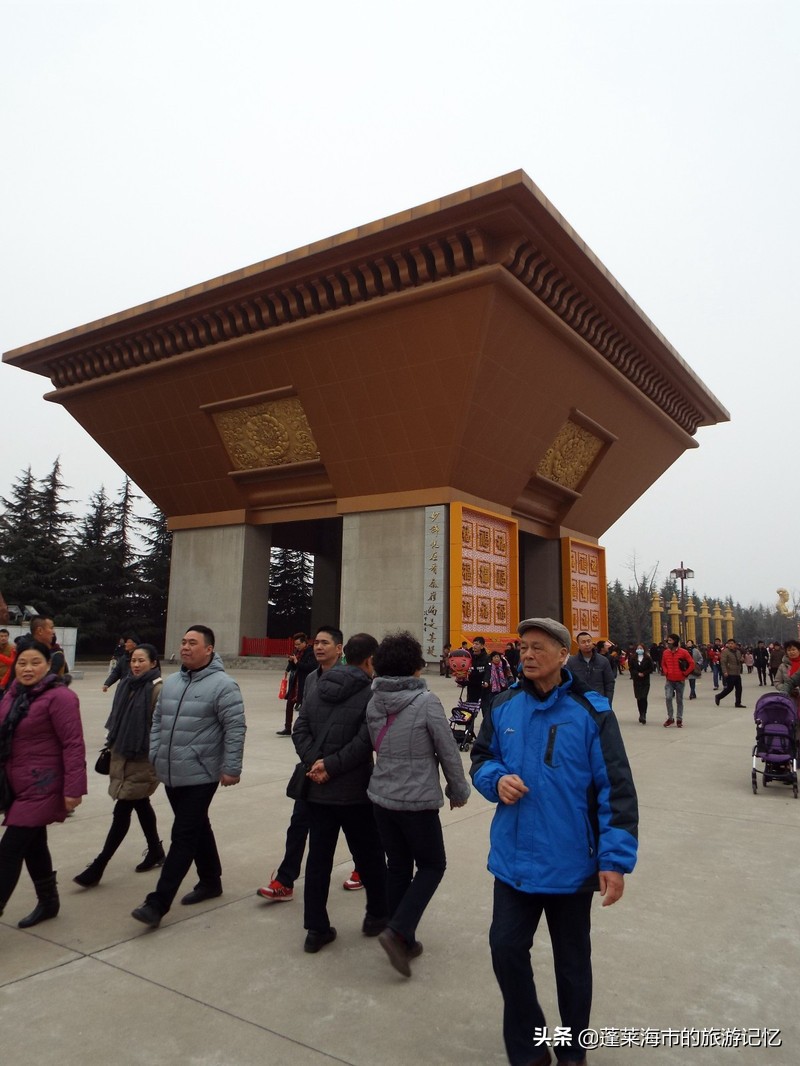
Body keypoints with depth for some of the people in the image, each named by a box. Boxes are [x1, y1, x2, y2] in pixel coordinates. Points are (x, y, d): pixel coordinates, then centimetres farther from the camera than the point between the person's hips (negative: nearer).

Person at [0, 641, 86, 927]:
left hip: (42, 786, -8)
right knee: (33, 846, 18)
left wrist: (73, 788, -22)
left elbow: (73, 745, -19)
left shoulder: (59, 697, -17)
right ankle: (48, 902, 35)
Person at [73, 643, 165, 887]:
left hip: (144, 759, -8)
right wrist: (111, 745, 17)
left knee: (122, 810, -2)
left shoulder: (157, 689, -17)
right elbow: (117, 718, 16)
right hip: (122, 755, 8)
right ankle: (155, 851, 35)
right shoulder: (125, 684, 6)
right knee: (141, 804, 19)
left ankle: (98, 866, 5)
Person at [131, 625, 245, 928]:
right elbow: (158, 722, 16)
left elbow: (235, 729, -15)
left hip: (200, 776, -7)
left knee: (183, 837, -4)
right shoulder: (170, 683, 9)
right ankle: (210, 881, 35)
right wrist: (154, 756, 11)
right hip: (171, 775, 7)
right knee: (198, 829, 20)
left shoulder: (222, 684, -13)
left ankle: (158, 903, 1)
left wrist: (231, 767, -17)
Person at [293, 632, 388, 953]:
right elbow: (365, 741, -23)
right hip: (355, 791, -5)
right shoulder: (370, 694, -14)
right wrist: (331, 766, -16)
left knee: (318, 856, 12)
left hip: (318, 790, 5)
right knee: (369, 855, 14)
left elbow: (300, 729, -1)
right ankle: (377, 914, 30)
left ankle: (316, 928, 17)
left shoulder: (319, 688, 5)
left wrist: (315, 762, -10)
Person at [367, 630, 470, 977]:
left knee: (398, 866, 18)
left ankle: (403, 940, 27)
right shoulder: (426, 702, -17)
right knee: (432, 864, 13)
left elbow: (375, 745, 6)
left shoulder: (374, 702, -3)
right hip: (418, 799, -5)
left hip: (382, 796, 5)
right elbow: (448, 751, -10)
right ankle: (398, 931, 0)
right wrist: (458, 790, 4)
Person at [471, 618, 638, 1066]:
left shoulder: (591, 711, -14)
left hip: (569, 863, -3)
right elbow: (481, 758, 11)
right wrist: (497, 778, -12)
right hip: (513, 860, 3)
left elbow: (616, 788, -13)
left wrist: (615, 858, -16)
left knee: (572, 961, 17)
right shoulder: (504, 706, -1)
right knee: (506, 947, 8)